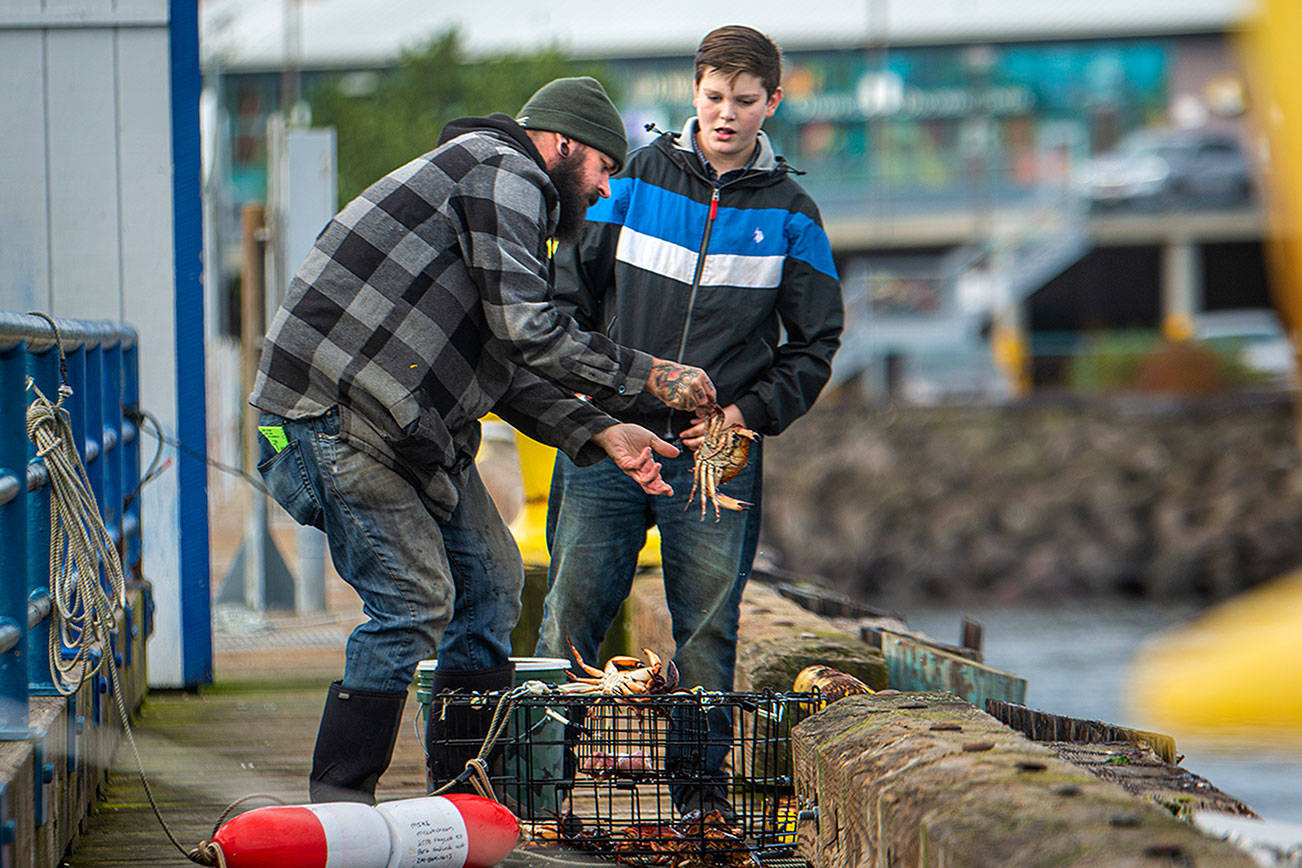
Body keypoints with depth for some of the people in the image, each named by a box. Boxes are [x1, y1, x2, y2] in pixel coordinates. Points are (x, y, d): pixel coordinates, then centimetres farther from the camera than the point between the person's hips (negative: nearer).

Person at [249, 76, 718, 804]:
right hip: (337, 407, -11)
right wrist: (651, 377, -13)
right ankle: (337, 805, -10)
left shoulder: (510, 196, 23)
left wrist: (601, 434, 7)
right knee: (415, 599, -15)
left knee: (490, 580, 11)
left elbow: (509, 374, 19)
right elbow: (525, 330, -20)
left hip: (412, 423, 11)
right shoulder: (504, 174, -9)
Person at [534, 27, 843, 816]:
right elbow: (570, 295, 11)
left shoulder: (789, 214, 6)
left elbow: (815, 343, 9)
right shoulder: (635, 180, 6)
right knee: (570, 616, -1)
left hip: (715, 456, 0)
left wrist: (749, 412, -4)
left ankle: (702, 782, 11)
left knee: (707, 631, 2)